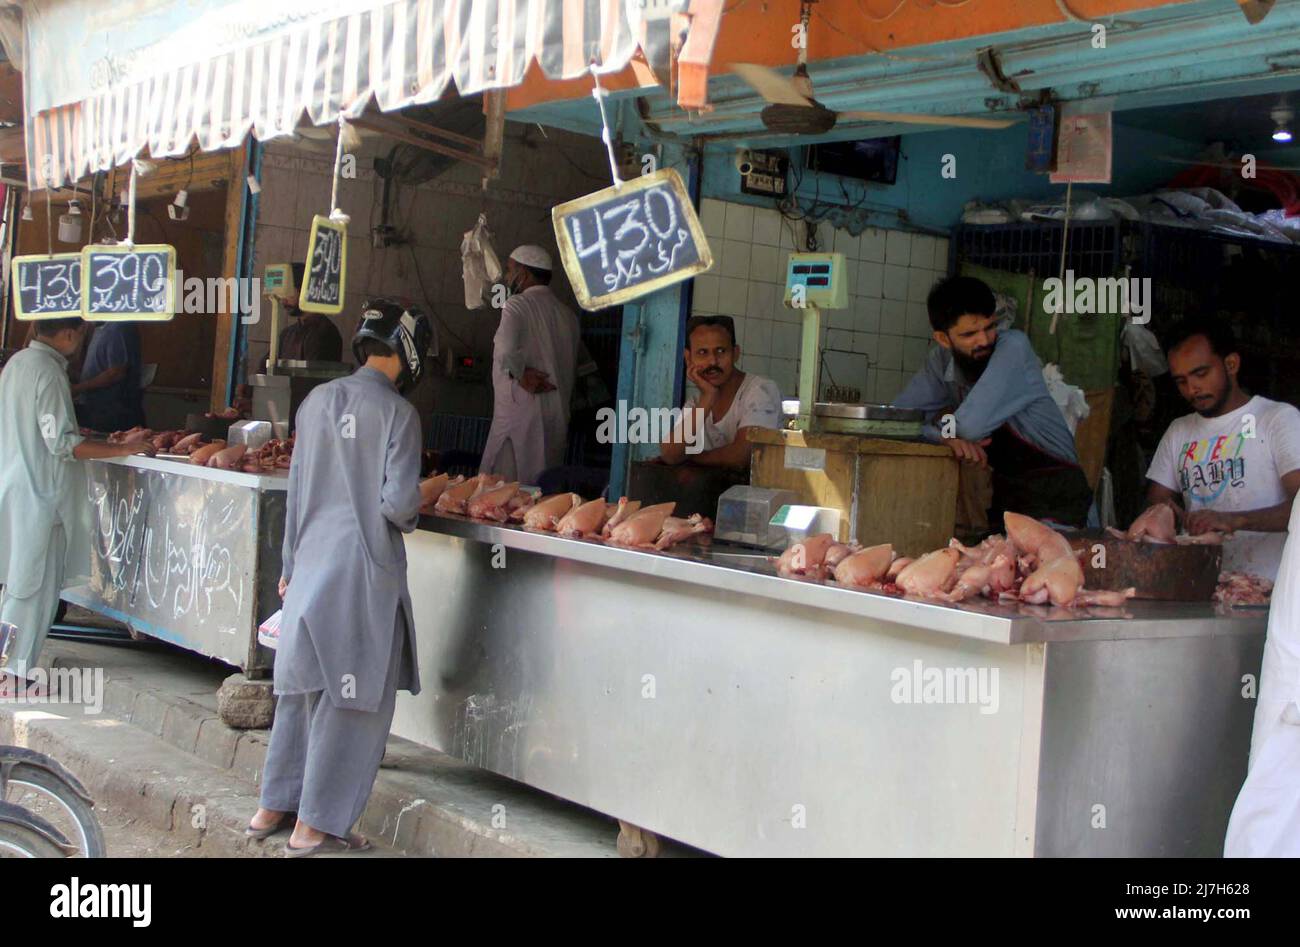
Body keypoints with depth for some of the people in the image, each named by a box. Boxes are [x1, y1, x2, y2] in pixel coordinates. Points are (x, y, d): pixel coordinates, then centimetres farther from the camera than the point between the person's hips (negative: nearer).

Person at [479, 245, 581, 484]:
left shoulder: (518, 304, -8)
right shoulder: (567, 314, 14)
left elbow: (506, 349, -26)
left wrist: (521, 374, -11)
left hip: (520, 409, -7)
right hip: (558, 416, 7)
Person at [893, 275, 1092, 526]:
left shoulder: (1013, 346, -19)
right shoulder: (941, 360, -1)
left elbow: (971, 427, -28)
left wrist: (942, 424, -9)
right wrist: (946, 437, -22)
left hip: (1056, 495, -6)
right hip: (1006, 491, 6)